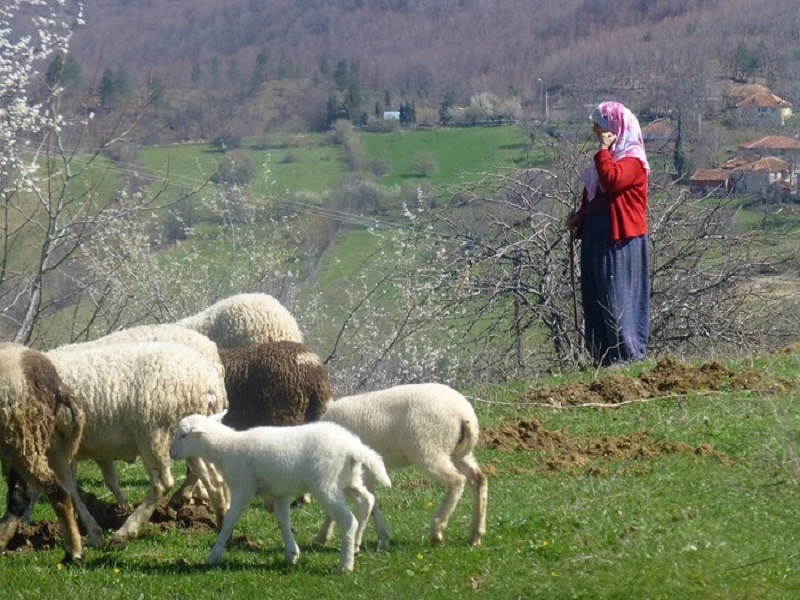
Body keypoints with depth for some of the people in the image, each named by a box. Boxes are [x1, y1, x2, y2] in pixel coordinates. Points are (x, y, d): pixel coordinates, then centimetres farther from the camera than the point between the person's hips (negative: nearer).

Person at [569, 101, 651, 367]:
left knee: (618, 296, -11)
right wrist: (580, 215, 10)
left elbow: (612, 181, -27)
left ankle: (629, 354, -8)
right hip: (597, 235, 10)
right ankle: (604, 356, 12)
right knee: (596, 297, 8)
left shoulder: (632, 159, -9)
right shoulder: (606, 157, 19)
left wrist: (604, 150, -20)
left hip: (620, 238, -10)